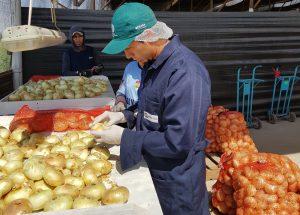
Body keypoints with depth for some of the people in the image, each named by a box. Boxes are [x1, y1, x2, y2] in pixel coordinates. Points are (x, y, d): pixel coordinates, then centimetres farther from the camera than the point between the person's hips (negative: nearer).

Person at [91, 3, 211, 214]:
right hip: (152, 166, 8)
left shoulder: (185, 73, -29)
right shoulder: (154, 62, 1)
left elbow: (178, 142, -29)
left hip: (177, 179, -8)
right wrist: (124, 115, -2)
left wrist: (124, 137, -21)